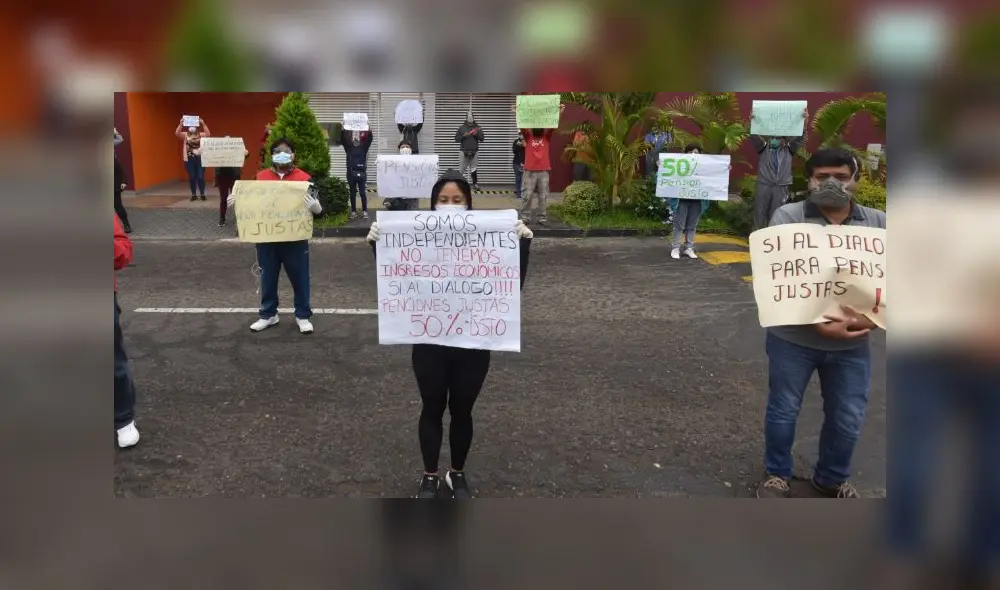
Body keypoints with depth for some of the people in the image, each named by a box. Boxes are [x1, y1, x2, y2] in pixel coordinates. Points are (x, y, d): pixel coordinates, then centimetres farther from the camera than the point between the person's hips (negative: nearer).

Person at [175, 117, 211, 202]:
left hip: (200, 158, -1)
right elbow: (177, 133, -9)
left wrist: (203, 124, -21)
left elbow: (208, 134, -14)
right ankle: (194, 195, 14)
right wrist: (181, 123, -21)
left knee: (200, 177, -3)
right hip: (189, 159, 1)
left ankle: (202, 194, 8)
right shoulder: (185, 135, 7)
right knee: (191, 177, 5)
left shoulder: (201, 135, 5)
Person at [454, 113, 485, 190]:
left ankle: (475, 184, 9)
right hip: (464, 151, -1)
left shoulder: (477, 127, 7)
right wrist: (463, 136, -13)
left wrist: (477, 134, -14)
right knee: (462, 168, 2)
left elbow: (482, 139, 4)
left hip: (474, 152, 1)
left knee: (474, 169, 3)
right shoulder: (462, 128, 4)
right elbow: (456, 138, 3)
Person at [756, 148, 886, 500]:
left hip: (851, 344, 3)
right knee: (783, 410, 12)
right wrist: (818, 322, -26)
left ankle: (832, 478, 39)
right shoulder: (788, 217, -6)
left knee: (848, 419, 14)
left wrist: (869, 319, -19)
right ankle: (776, 474, 34)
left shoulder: (878, 223, 3)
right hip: (794, 338, -2)